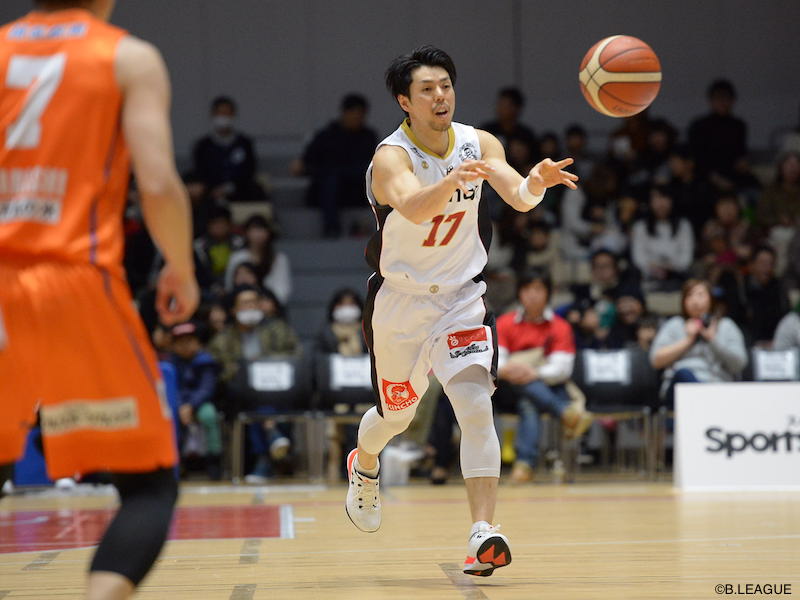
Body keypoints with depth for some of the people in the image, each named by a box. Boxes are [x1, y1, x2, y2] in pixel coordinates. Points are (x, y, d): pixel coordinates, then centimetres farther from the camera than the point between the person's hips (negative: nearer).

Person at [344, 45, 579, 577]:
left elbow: (518, 194, -25)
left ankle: (483, 533, -24)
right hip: (399, 302, -1)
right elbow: (414, 208, -43)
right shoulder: (391, 157, -21)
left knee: (476, 405, -19)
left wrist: (537, 183, -48)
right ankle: (364, 465, 53)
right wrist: (453, 181, -63)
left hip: (461, 298, 2)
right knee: (397, 413, 17)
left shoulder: (479, 144, -8)